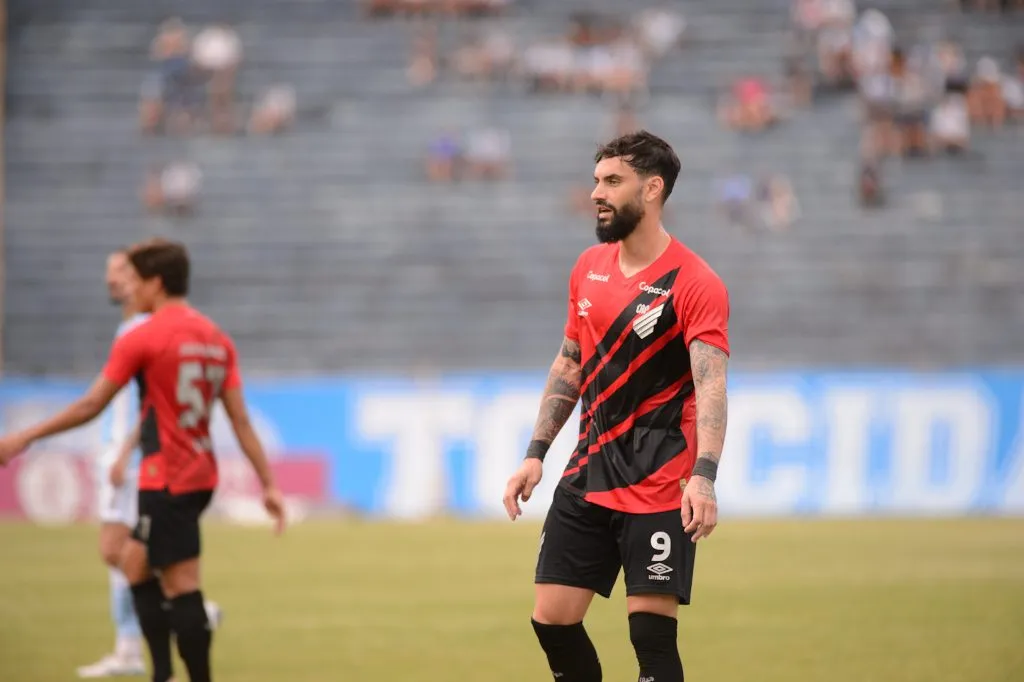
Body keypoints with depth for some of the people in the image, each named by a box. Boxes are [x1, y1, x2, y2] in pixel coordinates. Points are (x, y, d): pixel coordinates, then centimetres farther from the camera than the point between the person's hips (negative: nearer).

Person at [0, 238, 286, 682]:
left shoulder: (142, 339, -11)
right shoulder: (217, 339, 8)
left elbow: (91, 406, -8)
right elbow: (241, 420, 5)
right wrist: (270, 485, 6)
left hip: (166, 482, -8)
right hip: (202, 475, 8)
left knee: (181, 590, -5)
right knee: (135, 563, 20)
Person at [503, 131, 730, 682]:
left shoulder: (694, 283, -13)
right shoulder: (589, 268, 9)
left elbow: (711, 386, -23)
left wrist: (703, 477, -36)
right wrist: (536, 454, 13)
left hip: (660, 487, -7)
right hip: (586, 478, 7)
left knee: (652, 635, -8)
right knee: (552, 618, 3)